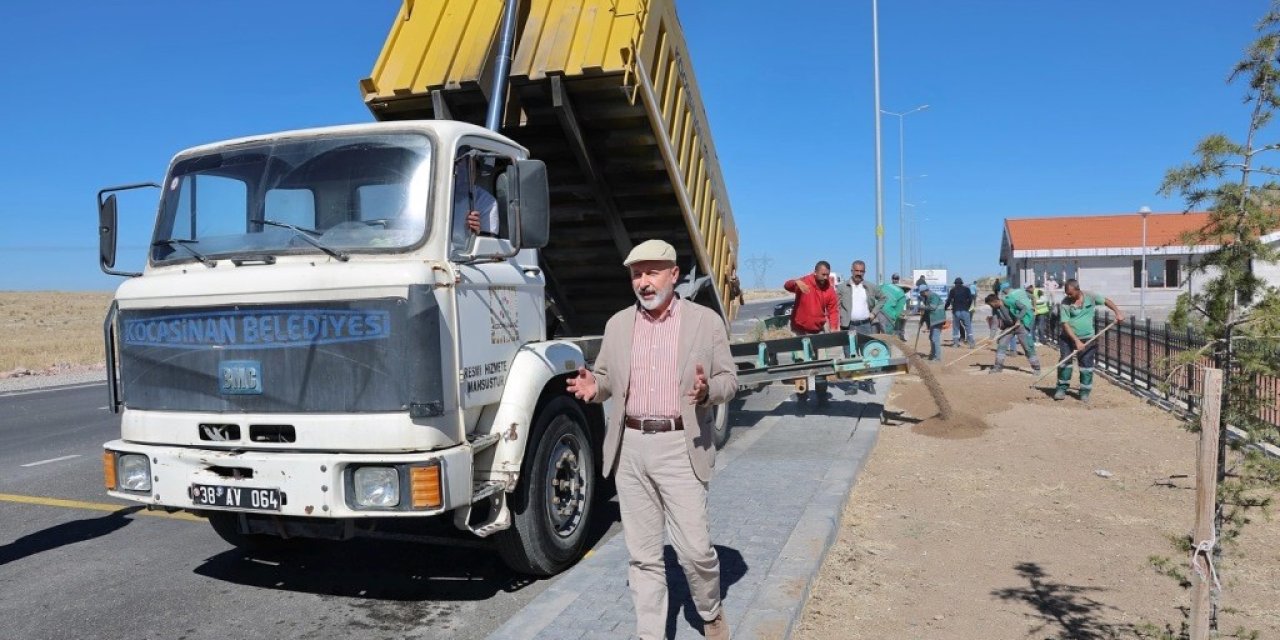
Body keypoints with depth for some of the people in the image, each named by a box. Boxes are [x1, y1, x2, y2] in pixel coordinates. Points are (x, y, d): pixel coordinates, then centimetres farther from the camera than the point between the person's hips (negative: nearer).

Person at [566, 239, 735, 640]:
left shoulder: (706, 321, 1)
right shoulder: (617, 324, 10)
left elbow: (729, 379, 3)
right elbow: (606, 376, 16)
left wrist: (708, 390, -20)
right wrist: (593, 387, -7)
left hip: (681, 448, -3)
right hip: (630, 448, 3)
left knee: (695, 548, 0)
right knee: (642, 553, 8)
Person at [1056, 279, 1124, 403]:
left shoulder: (1090, 297, -5)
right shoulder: (1065, 303, -11)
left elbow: (1106, 301, 13)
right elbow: (1065, 324, -15)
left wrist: (1117, 312, 0)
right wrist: (1076, 341, -21)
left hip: (1087, 339, 1)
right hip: (1068, 338, -1)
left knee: (1086, 364, 1)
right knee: (1065, 362, -7)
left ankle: (1085, 392, 9)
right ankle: (1061, 389, 3)